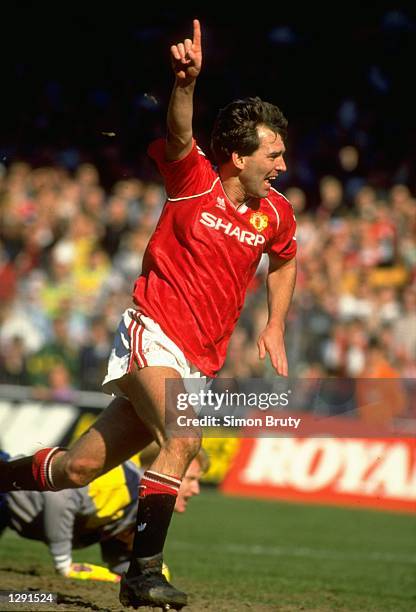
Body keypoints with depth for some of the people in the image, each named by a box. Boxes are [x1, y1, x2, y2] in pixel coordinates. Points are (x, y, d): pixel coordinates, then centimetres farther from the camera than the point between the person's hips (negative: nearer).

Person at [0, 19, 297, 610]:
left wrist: (275, 326, 16)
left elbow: (285, 262, 28)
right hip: (151, 333, -5)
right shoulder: (193, 179, -6)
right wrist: (186, 81, -47)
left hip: (197, 363, 6)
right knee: (183, 439, -29)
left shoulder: (275, 212, 6)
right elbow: (179, 136, -28)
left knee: (78, 468, 1)